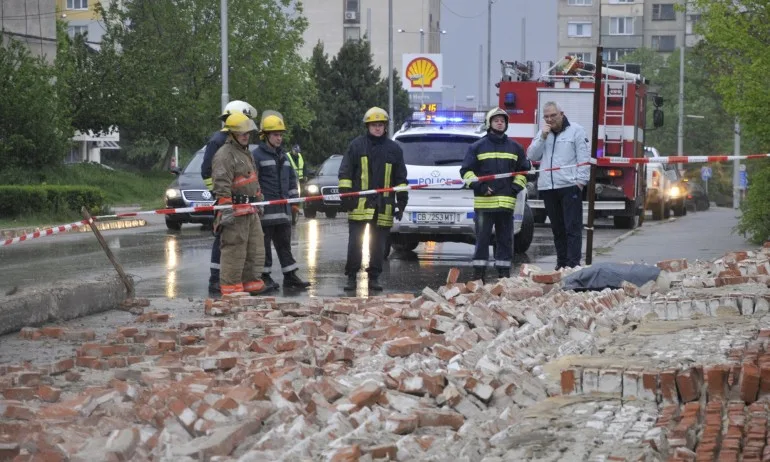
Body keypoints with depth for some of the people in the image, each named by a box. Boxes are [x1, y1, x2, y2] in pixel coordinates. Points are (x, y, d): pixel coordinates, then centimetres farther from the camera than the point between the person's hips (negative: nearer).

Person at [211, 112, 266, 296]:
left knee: (256, 250, 13)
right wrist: (226, 210, -26)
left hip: (251, 211, 10)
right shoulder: (224, 155, -12)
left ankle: (252, 283, 21)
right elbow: (222, 186, -20)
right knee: (234, 252, -8)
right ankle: (231, 288, -5)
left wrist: (258, 201, 31)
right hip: (235, 211, -10)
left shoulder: (246, 153, 21)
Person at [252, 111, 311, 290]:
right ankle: (264, 277, 5)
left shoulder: (283, 156, 17)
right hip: (265, 208, -7)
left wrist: (294, 200, 18)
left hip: (282, 208, 7)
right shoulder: (257, 155, -8)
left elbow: (292, 179, 24)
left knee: (284, 243, 10)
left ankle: (290, 276, 13)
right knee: (264, 244, -1)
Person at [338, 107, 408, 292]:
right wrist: (345, 194, -5)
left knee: (378, 246, 6)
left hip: (383, 207, 2)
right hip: (359, 205, -2)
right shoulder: (356, 145, 4)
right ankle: (351, 277, 6)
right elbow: (345, 172, 4)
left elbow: (401, 178, 14)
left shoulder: (394, 149, 10)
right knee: (354, 244, -1)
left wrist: (402, 201, 8)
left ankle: (374, 278, 14)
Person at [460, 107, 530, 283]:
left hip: (507, 201, 3)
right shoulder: (477, 147, 6)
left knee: (505, 239, 5)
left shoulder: (515, 147, 14)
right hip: (483, 202, -2)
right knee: (482, 238, -2)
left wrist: (516, 187, 5)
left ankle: (504, 272, 10)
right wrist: (479, 186, -8)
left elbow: (524, 170, 21)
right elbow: (466, 170, 5)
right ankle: (479, 273, 1)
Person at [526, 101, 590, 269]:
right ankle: (561, 263, 16)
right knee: (557, 229, 10)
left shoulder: (576, 130, 2)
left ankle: (573, 264, -12)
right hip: (547, 187, 5)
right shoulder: (542, 133, 17)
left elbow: (584, 157, -3)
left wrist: (581, 180, -11)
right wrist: (542, 137, -3)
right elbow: (532, 156, 9)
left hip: (569, 186, -5)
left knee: (573, 228, -8)